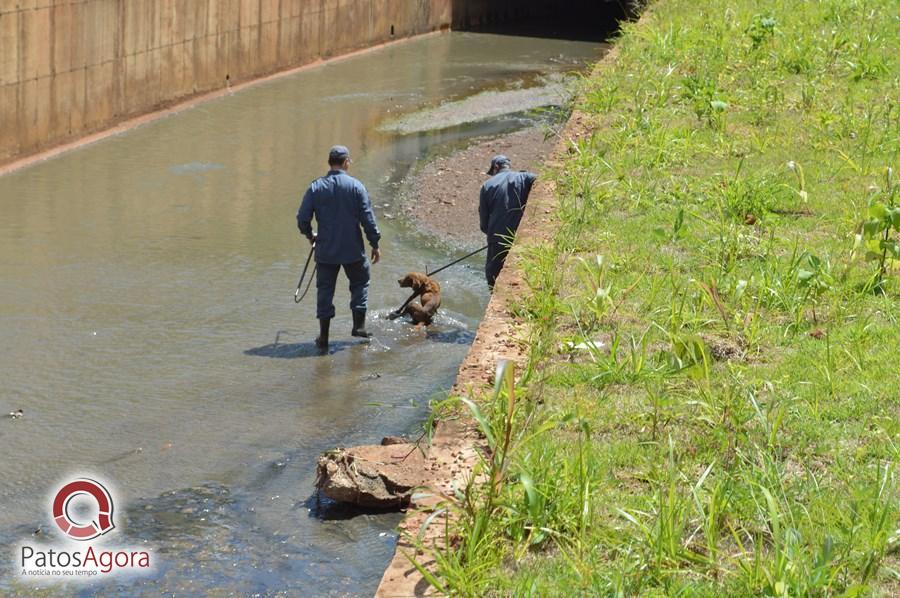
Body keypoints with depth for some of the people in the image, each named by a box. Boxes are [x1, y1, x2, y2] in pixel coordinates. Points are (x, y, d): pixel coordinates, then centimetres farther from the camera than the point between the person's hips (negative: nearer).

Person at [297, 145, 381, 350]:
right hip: (353, 249, -1)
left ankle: (323, 336, 9)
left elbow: (302, 219, -2)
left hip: (325, 250, 1)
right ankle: (359, 325, 15)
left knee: (325, 289, 9)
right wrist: (375, 244, 3)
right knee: (360, 282, 20)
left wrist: (310, 235, 18)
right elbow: (368, 219, -7)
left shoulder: (316, 187, -3)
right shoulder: (356, 186, -7)